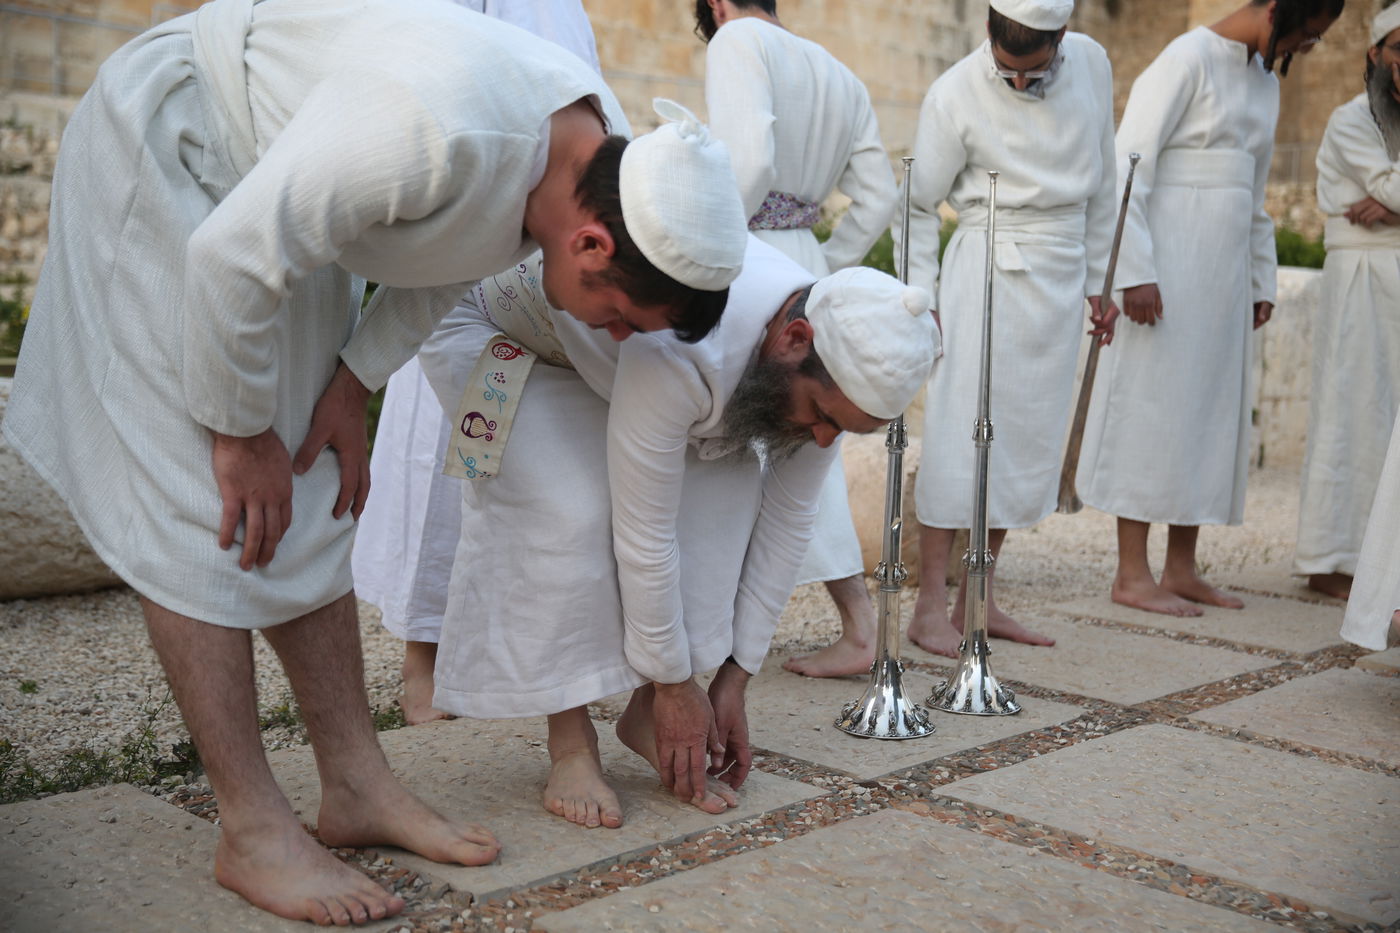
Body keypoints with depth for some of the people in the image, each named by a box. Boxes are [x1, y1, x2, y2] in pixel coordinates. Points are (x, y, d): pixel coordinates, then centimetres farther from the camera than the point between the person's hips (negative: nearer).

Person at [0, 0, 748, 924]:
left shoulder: (600, 156, -12)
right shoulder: (434, 127, -40)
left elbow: (443, 257, 5)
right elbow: (235, 257, -31)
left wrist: (355, 384, -2)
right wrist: (240, 430, -18)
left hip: (280, 179, 8)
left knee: (311, 505, 6)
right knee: (204, 504, -10)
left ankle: (358, 786, 11)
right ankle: (253, 830, -4)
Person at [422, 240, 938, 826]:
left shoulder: (830, 365, -20)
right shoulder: (684, 353, -43)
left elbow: (787, 519, -10)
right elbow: (643, 532, -34)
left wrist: (733, 682, -6)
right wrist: (675, 685, -21)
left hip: (610, 339, 6)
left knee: (726, 483, -13)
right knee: (574, 508, -28)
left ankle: (648, 717, -2)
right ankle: (570, 747, -11)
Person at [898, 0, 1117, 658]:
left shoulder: (1092, 65, 2)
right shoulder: (955, 96, -11)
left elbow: (1101, 184, 12)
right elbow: (919, 205, -3)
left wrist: (1098, 282, 13)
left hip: (1061, 276, 5)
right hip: (987, 270, -5)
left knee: (1031, 441, 6)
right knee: (959, 436, -9)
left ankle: (978, 599, 15)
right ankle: (930, 605, -1)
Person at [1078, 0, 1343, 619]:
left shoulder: (1265, 77, 18)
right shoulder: (1189, 58, -8)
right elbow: (1128, 166, -14)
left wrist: (1262, 280, 17)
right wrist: (1135, 271, -19)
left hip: (1226, 267, 8)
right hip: (1172, 262, -8)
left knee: (1212, 410, 8)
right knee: (1154, 405, -5)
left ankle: (1181, 568, 17)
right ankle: (1132, 574, 2)